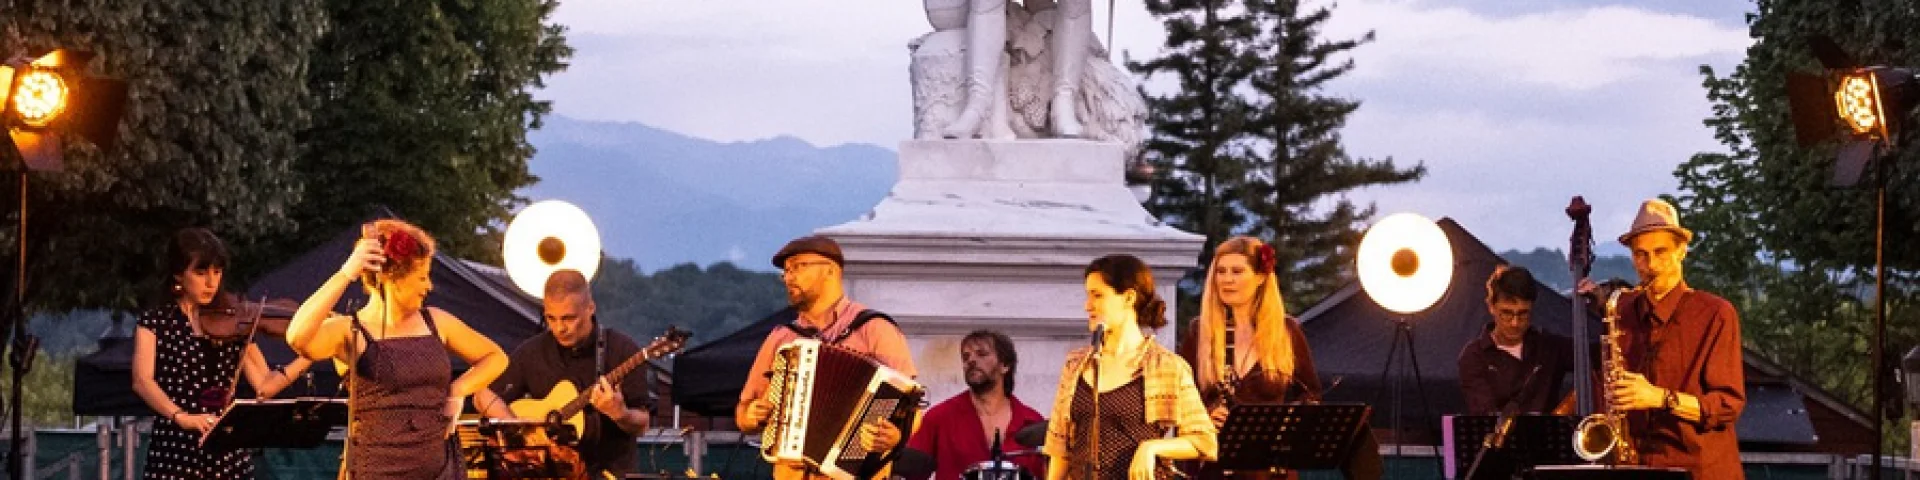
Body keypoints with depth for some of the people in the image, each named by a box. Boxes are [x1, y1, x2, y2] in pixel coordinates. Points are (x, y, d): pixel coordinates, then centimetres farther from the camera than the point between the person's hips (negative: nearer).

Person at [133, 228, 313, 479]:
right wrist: (182, 417, -30)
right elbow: (142, 381, -14)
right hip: (174, 453, -3)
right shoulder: (156, 322, 2)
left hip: (229, 456, 3)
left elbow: (265, 385, 1)